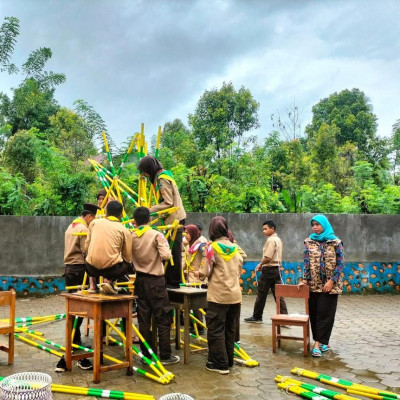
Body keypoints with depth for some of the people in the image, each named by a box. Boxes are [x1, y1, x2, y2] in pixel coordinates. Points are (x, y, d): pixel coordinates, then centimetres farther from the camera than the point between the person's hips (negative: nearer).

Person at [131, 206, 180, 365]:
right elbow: (165, 255, -19)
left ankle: (146, 354, 16)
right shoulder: (156, 235, -10)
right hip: (155, 281, -4)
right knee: (163, 319, 3)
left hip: (140, 280, 5)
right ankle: (165, 355, 6)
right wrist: (165, 245, 0)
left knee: (143, 319, 9)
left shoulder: (131, 236, 1)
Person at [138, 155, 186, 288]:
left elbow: (168, 203, -19)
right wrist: (151, 210, 11)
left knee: (173, 251, -5)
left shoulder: (163, 179, -14)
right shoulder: (160, 176, 16)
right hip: (171, 219, 10)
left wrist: (150, 210, -14)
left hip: (174, 219, -10)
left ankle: (174, 282, 0)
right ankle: (168, 279, 19)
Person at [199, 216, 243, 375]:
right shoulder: (234, 247, 7)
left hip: (218, 296, -6)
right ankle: (228, 360, 25)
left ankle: (220, 364, 6)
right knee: (230, 329, 16)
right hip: (235, 295, 6)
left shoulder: (212, 247, -8)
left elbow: (207, 272, -6)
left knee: (216, 330, 4)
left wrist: (199, 273, 15)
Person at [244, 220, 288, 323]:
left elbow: (268, 257, -23)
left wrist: (260, 264, -5)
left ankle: (257, 317, 13)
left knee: (261, 294, 3)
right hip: (277, 269, 9)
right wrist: (263, 264, 12)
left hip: (269, 270, -9)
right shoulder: (278, 239, 14)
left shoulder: (271, 240, -15)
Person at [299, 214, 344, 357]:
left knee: (325, 313, -5)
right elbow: (307, 262, 3)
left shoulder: (335, 242, -3)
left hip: (330, 284, -3)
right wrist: (305, 279, -6)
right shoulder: (309, 242, 4)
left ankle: (318, 343, -3)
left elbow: (340, 263, -5)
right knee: (314, 313, 5)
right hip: (314, 284, 3)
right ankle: (323, 342, 17)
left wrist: (332, 281, -12)